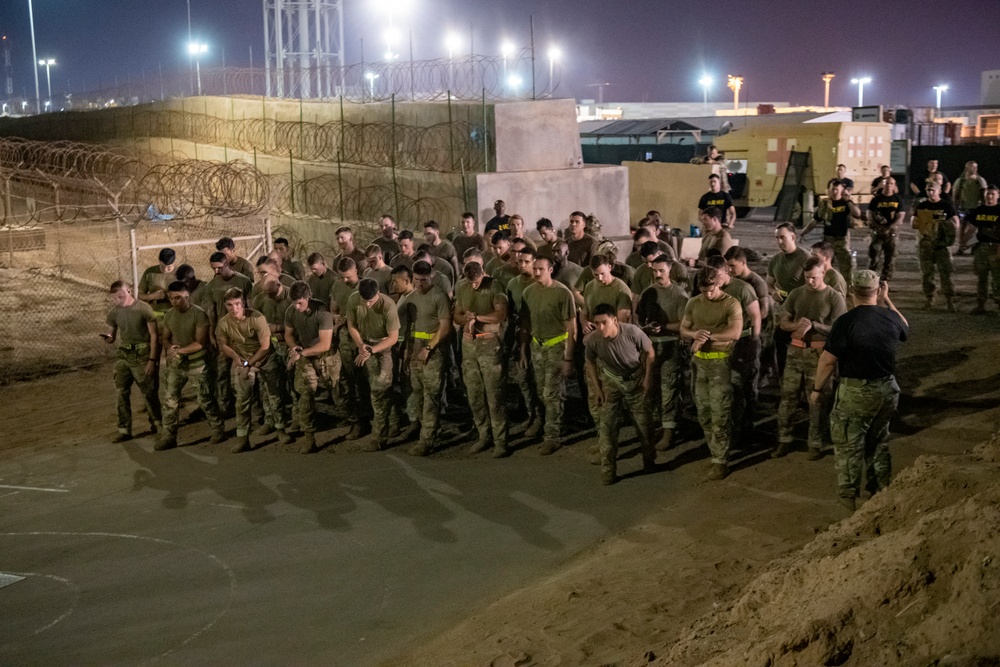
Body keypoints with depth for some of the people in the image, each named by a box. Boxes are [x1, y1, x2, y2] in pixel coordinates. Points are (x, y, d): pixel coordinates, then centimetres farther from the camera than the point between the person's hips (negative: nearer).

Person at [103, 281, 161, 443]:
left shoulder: (143, 309, -12)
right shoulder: (114, 312, 2)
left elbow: (154, 335, -9)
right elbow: (112, 336, 10)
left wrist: (152, 359, -13)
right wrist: (108, 338, -16)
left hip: (142, 356, -4)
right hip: (123, 355, 4)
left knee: (149, 392, 5)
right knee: (122, 393, 0)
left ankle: (157, 422, 26)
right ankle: (124, 430, 6)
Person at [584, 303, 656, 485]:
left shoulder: (632, 332, -30)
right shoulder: (592, 340, -25)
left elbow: (650, 352, -11)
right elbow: (590, 362, -4)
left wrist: (647, 378, -7)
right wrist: (597, 388, -4)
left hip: (636, 380, -1)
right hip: (611, 381, 1)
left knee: (643, 422, 8)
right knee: (607, 424, -8)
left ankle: (649, 461, 31)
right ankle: (607, 470, 1)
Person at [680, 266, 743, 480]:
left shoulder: (731, 304, -8)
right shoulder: (693, 304, 9)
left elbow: (735, 333, -19)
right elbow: (683, 330, 11)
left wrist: (707, 337, -15)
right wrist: (695, 334, -12)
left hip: (720, 361, -6)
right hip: (698, 361, 6)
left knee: (719, 414, -6)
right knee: (703, 412, 10)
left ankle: (720, 460, -2)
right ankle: (717, 450, 24)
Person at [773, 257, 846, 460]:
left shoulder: (834, 298, -5)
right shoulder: (796, 294, 7)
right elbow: (783, 322, 10)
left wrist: (813, 325, -21)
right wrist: (796, 325, -13)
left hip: (819, 354, -4)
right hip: (796, 351, 4)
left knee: (817, 401, 4)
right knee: (787, 397, 6)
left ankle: (815, 445, 14)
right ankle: (784, 441, 17)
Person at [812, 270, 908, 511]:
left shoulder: (846, 322, -19)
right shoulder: (891, 317, -4)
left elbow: (827, 360, -16)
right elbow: (905, 330, 22)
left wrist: (817, 389, -2)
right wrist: (886, 301, 23)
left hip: (856, 391, -5)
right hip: (887, 389, 5)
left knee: (849, 445, 8)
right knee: (878, 442, 22)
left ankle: (849, 497, 15)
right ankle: (881, 490, 31)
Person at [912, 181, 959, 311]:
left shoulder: (946, 205, 2)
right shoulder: (922, 206, 10)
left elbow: (955, 224, -1)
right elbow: (914, 224, 7)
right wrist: (928, 224, -9)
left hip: (942, 244, -3)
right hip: (925, 244, 3)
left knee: (946, 272, -6)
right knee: (926, 273, 5)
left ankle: (949, 300, -3)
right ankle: (929, 299, 14)